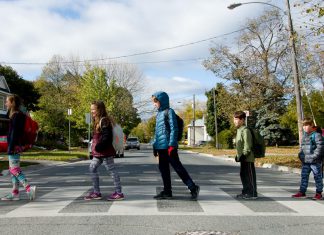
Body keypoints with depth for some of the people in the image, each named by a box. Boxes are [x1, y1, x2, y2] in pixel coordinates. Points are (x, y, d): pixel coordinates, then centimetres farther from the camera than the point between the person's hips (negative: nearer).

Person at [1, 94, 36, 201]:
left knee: (14, 169, -9)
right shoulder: (15, 115, 16)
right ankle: (15, 193, 15)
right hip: (16, 145, 10)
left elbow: (14, 132, -19)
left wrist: (11, 148, -20)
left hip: (15, 145, -10)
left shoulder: (16, 115, -14)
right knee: (13, 169, 11)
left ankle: (29, 188, -12)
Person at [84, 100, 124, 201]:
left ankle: (119, 193, 5)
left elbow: (106, 137, -23)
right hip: (98, 152, 10)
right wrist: (95, 148, 14)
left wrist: (98, 147, -22)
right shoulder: (97, 121, 16)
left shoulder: (104, 121, -15)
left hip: (105, 151, -10)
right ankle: (96, 192, 18)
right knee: (92, 168, 11)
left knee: (112, 170, -3)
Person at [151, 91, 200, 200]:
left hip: (168, 146, -8)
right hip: (160, 146, 8)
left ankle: (193, 188, -1)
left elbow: (174, 129, -13)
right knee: (163, 168, 9)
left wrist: (172, 145, -18)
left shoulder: (169, 112, -7)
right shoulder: (158, 114, 17)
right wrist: (155, 146, 19)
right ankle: (167, 191, 17)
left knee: (177, 167, -6)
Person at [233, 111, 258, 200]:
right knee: (243, 175, 16)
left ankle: (252, 193, 5)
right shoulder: (239, 130, 15)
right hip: (242, 158, 10)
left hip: (247, 158, -10)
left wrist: (243, 156, -23)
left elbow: (247, 146, -21)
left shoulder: (245, 130, -16)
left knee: (250, 176, -2)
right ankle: (246, 192, 26)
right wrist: (238, 156, 20)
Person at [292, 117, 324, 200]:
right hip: (305, 161, 8)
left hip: (315, 161, -8)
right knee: (304, 177, 11)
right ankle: (302, 192, 18)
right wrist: (300, 154, 10)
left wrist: (314, 155, -20)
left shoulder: (316, 134, -11)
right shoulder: (304, 135, 13)